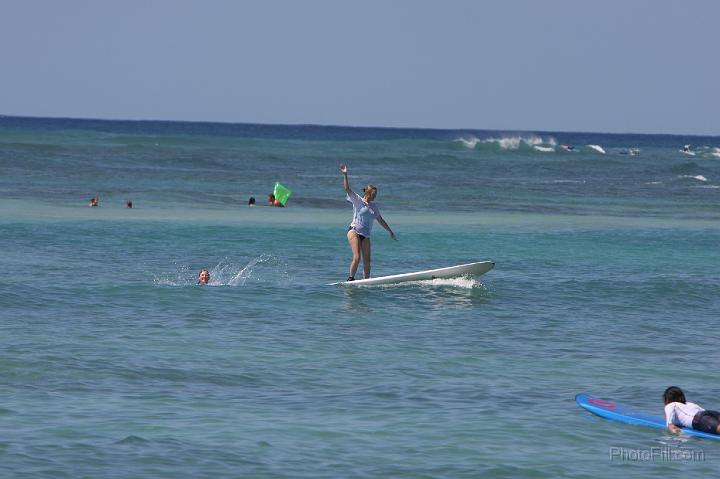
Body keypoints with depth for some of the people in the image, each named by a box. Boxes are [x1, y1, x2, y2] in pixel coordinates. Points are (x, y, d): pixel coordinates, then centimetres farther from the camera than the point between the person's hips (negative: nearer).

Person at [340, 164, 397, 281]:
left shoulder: (374, 206, 16)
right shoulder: (358, 200, 0)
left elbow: (380, 220, 24)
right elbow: (347, 189, -11)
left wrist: (390, 232, 27)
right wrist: (345, 175, -22)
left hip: (365, 235, 6)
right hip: (354, 231, -6)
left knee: (367, 261, 1)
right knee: (356, 257, -18)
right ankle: (351, 279, -7)